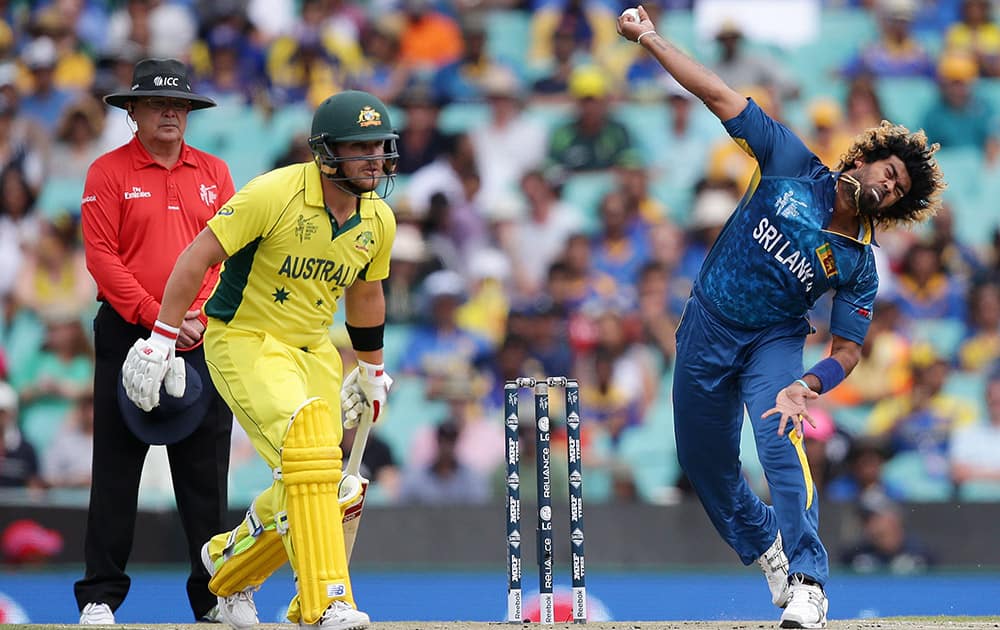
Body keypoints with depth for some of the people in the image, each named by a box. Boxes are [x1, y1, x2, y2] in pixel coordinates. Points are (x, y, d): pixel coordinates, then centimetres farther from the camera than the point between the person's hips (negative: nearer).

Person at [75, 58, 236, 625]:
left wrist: (200, 315, -9)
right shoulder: (109, 173, 2)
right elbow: (102, 257, -5)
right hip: (128, 334, -3)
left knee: (207, 467, 2)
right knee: (117, 466, -2)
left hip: (205, 338, 3)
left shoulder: (214, 172, 12)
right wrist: (158, 318, -13)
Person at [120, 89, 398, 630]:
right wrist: (161, 338, -20)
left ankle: (230, 563, 34)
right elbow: (199, 255, -17)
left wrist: (371, 372, 27)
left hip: (314, 350, 7)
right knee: (306, 448, -27)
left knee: (311, 489, 4)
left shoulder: (378, 220, 0)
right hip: (243, 340, -7)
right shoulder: (276, 194, -20)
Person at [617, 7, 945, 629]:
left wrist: (808, 386, -31)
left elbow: (847, 351, -10)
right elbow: (721, 96, -12)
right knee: (703, 460, 10)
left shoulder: (858, 265, -10)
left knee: (781, 442, -27)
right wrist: (651, 39, -18)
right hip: (707, 327, 2)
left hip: (774, 340, -2)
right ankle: (764, 544, 37)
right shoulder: (793, 165, -10)